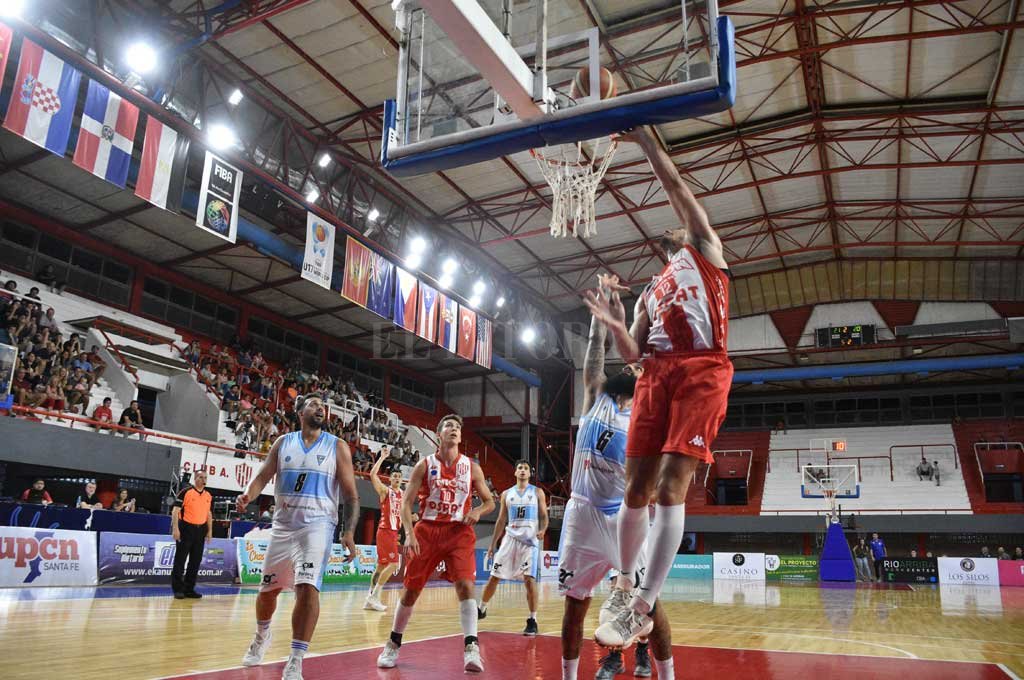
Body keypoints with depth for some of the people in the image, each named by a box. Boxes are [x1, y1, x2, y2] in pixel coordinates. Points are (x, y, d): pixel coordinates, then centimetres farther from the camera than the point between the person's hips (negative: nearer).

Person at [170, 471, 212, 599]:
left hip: (200, 530, 6)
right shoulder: (185, 492, -7)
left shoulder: (209, 495, 11)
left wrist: (210, 530, 11)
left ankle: (189, 589, 17)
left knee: (196, 561, 8)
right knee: (180, 560, -1)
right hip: (186, 528, -6)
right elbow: (175, 510, -9)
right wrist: (175, 528, -16)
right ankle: (177, 589, 7)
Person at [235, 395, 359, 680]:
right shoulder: (283, 442, 8)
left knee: (308, 587, -21)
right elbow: (263, 476, 5)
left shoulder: (337, 446, 0)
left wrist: (349, 532, -12)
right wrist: (248, 495, -18)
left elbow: (351, 495, -1)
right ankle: (262, 635, 45)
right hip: (283, 524, 3)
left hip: (317, 524, -3)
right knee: (268, 589, 14)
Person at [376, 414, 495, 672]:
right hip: (428, 530, 0)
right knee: (411, 589, 6)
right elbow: (406, 502, -3)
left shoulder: (471, 467, 4)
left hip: (459, 532, 0)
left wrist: (477, 512, -10)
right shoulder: (425, 465, 0)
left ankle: (471, 648, -14)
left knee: (465, 585, -17)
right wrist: (409, 533, -17)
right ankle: (393, 644, 24)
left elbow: (489, 501, 12)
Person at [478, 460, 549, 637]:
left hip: (530, 540, -3)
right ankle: (481, 609, 28)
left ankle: (532, 621, -4)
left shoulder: (538, 492, 6)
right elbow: (501, 521, 15)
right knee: (494, 577, 6)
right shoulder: (506, 494, 12)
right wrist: (492, 544, 11)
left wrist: (542, 530, -19)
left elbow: (544, 516, 2)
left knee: (529, 579, -13)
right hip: (510, 538, 3)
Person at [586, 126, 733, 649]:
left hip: (701, 372, -5)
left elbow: (676, 187, 8)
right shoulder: (650, 292, 31)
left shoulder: (705, 249, 19)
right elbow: (632, 353, 20)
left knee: (670, 486, -15)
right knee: (636, 489, 1)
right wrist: (614, 325, 2)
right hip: (655, 375, 6)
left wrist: (644, 140, 10)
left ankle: (642, 608, -13)